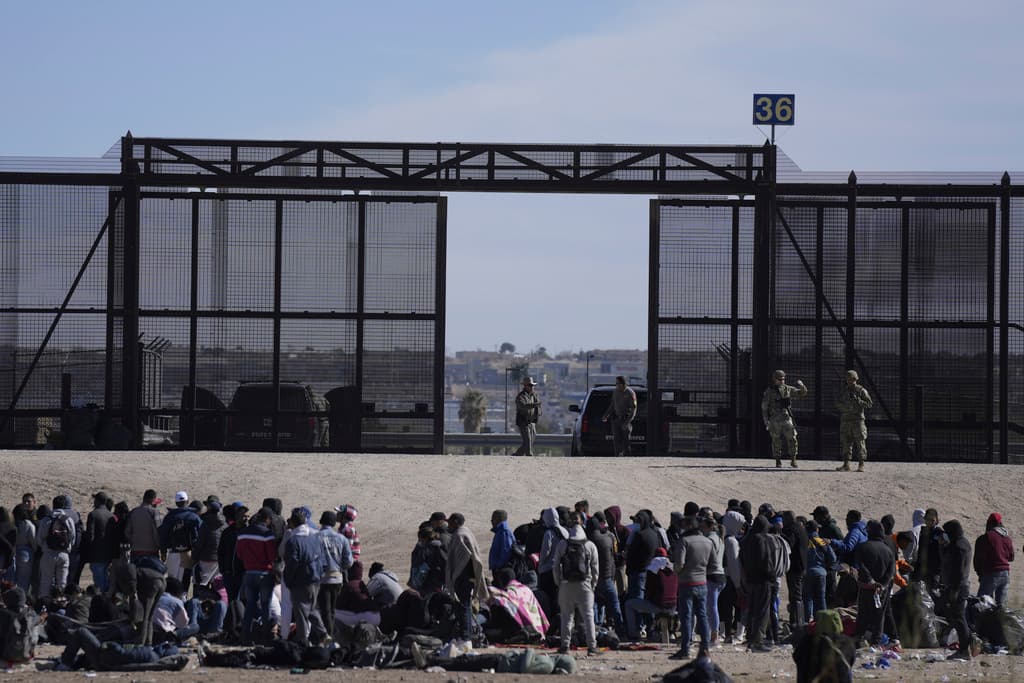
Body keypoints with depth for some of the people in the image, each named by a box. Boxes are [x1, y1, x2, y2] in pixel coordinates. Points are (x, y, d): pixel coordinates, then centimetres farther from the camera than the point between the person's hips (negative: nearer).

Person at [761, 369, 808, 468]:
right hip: (774, 421, -2)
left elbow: (803, 393, 13)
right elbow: (764, 407, 1)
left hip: (786, 419, 2)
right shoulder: (769, 391, -1)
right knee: (776, 441, 0)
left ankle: (793, 460, 5)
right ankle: (778, 461, 9)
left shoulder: (788, 389, 7)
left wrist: (801, 385, -9)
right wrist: (766, 421, -5)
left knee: (792, 439, -6)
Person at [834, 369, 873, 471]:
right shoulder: (843, 391, 12)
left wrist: (858, 401, -16)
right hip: (845, 420, 4)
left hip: (858, 420, -4)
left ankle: (861, 465, -1)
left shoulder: (861, 391, -1)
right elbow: (837, 404, 10)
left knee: (860, 443, -4)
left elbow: (869, 405, -5)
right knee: (845, 443, 3)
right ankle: (846, 465, 7)